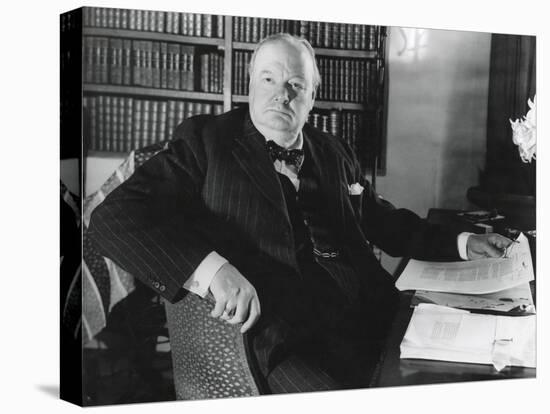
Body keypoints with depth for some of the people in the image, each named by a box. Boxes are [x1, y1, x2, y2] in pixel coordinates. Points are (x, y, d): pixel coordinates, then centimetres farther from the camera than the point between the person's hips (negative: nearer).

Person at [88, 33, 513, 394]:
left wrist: (462, 244, 23)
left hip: (374, 316, 6)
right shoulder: (207, 141, 4)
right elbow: (115, 214, -8)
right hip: (289, 339, -6)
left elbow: (383, 220, 35)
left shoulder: (335, 154, 20)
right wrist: (211, 267, -22)